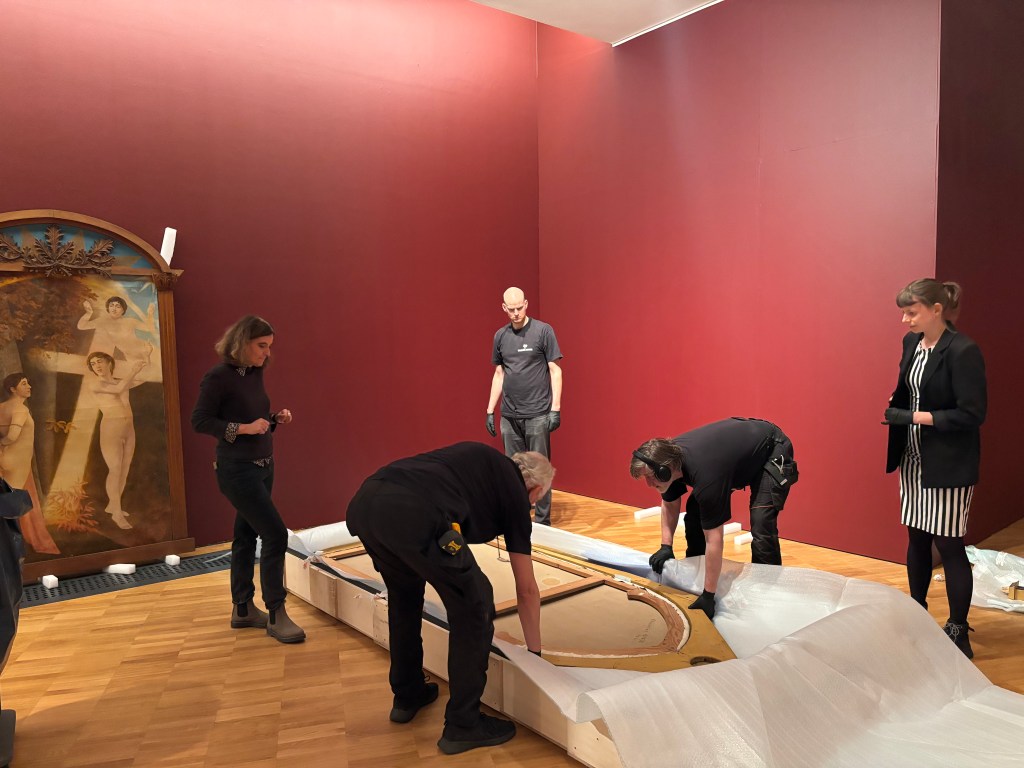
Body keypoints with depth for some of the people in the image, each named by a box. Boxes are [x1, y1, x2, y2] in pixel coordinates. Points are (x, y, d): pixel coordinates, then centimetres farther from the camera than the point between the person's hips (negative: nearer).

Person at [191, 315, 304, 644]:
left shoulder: (255, 373, 7)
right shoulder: (219, 376, -14)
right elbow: (199, 421, -14)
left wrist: (277, 418, -3)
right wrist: (244, 428, -22)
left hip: (263, 467, 8)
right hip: (238, 470, -8)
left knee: (246, 535, 15)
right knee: (276, 534, -11)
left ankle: (243, 609, 27)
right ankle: (276, 615, -1)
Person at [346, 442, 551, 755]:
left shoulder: (480, 458, 34)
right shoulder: (515, 492, 19)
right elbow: (526, 590, 25)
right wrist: (535, 651, 39)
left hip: (363, 502, 8)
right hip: (412, 516, -8)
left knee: (404, 595, 32)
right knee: (474, 609, 12)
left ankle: (407, 695, 45)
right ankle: (462, 725, 22)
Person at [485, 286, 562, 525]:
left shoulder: (543, 331, -3)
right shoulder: (500, 336, 10)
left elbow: (555, 371, -3)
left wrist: (556, 408, -9)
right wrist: (490, 410, 13)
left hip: (537, 415, -4)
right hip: (509, 415, 4)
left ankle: (542, 523, 10)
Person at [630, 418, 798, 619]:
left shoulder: (704, 474, -41)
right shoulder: (669, 455, -18)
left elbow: (714, 538, -36)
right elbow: (670, 504, 2)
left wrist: (708, 596, -32)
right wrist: (666, 546, -6)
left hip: (772, 451, -8)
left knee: (761, 527, -22)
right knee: (695, 513, 2)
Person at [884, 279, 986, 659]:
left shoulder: (962, 352, -18)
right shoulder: (912, 343, 5)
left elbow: (972, 414, -19)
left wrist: (914, 416, -21)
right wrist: (889, 405, -4)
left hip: (948, 466, -7)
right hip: (913, 459, 7)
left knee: (949, 545, 2)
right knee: (916, 538, 16)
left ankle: (958, 633, 17)